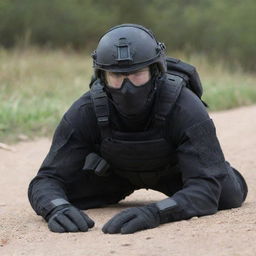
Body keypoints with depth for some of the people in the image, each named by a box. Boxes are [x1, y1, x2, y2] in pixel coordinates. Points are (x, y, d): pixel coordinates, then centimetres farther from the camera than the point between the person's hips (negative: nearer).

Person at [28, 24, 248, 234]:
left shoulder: (186, 109, -41)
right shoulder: (85, 113, -35)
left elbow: (206, 190, -47)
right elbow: (47, 180, -34)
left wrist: (155, 212, -66)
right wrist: (57, 208, -60)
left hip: (172, 169, -1)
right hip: (115, 170, 1)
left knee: (230, 196, -14)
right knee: (64, 199, -9)